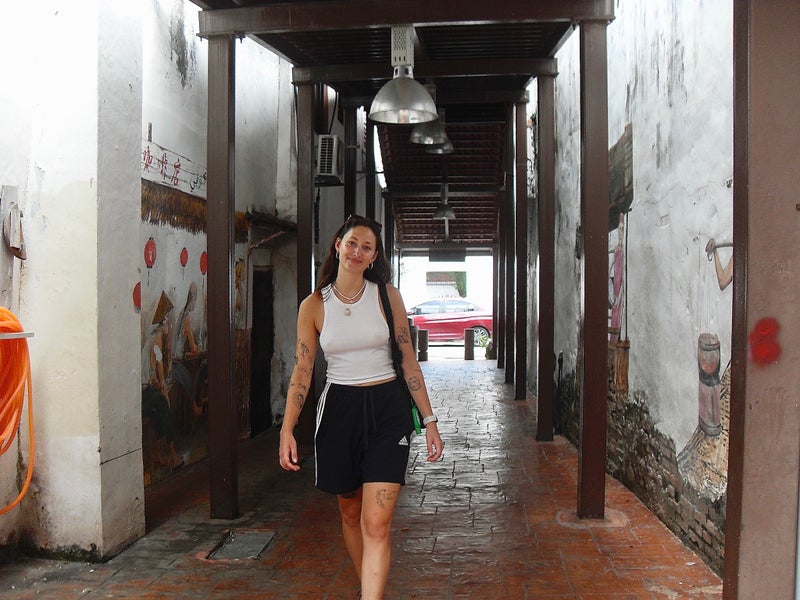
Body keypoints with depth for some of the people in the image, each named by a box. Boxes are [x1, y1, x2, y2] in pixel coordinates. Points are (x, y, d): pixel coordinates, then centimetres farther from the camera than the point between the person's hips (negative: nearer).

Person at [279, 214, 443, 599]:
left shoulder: (387, 296, -1)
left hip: (388, 410, -1)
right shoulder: (314, 305, 1)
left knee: (376, 524, -10)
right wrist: (287, 430, -6)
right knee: (350, 513, 16)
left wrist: (429, 419, 0)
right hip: (339, 409, 2)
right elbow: (302, 371, 2)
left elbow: (408, 360, 2)